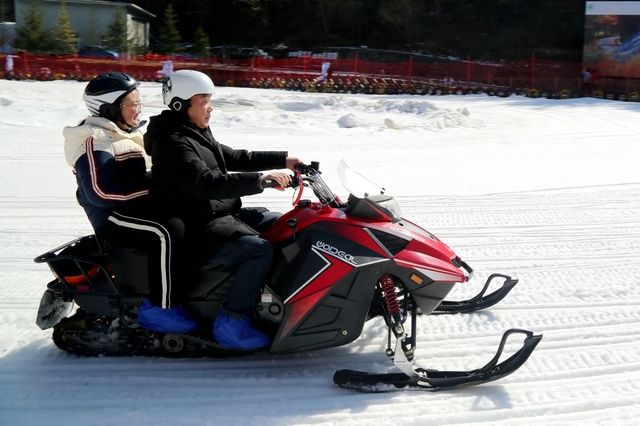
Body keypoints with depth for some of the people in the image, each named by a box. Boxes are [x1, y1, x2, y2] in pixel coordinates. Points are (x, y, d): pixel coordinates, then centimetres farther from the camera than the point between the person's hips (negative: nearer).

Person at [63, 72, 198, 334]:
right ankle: (160, 308, -27)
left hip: (138, 205, 10)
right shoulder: (93, 141, -13)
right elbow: (99, 191, -25)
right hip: (112, 216, -10)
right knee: (168, 232, -33)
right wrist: (150, 186, -23)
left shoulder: (125, 133, 16)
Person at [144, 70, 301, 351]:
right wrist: (261, 179, -34)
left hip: (224, 214, 11)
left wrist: (283, 160, 13)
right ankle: (230, 323, -20)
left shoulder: (197, 134, 13)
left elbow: (235, 158, 20)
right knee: (260, 249, -28)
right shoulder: (172, 143, -19)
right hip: (197, 231, -11)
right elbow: (208, 184, -33)